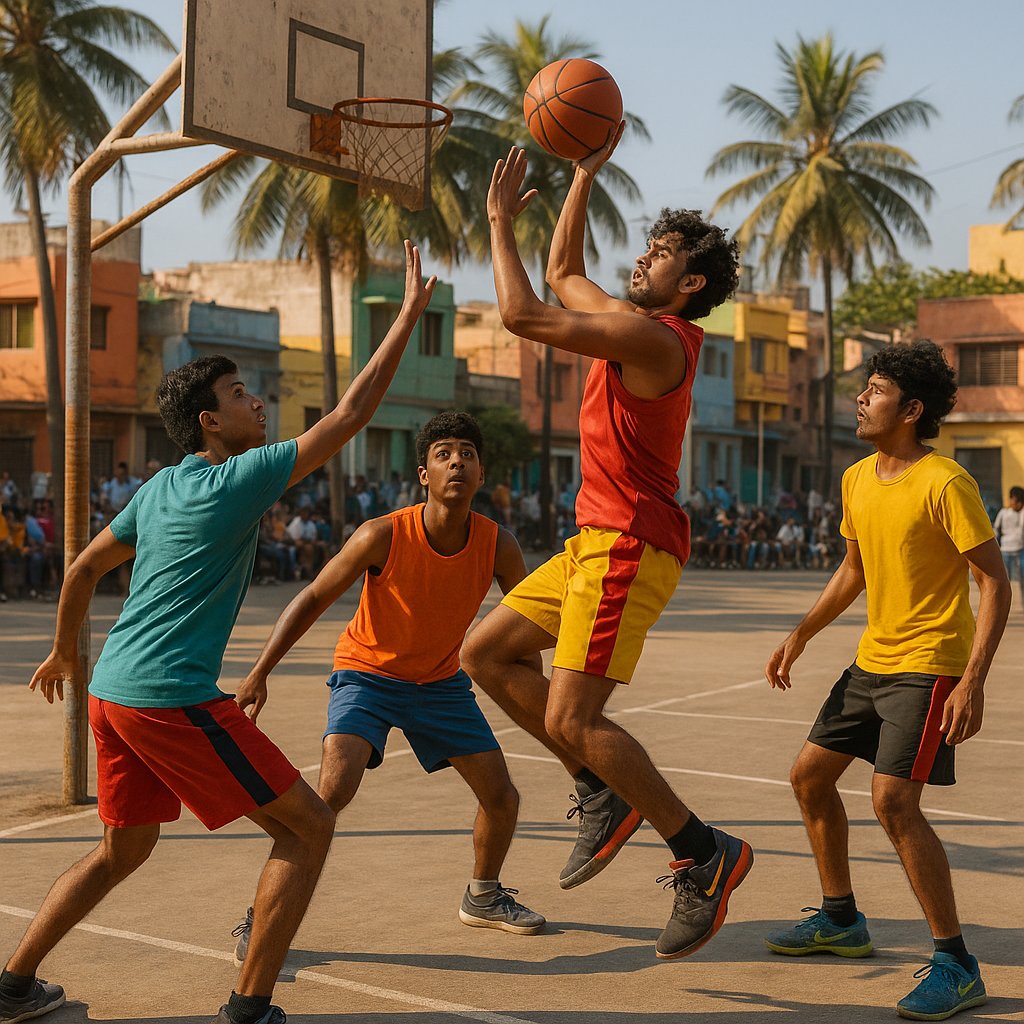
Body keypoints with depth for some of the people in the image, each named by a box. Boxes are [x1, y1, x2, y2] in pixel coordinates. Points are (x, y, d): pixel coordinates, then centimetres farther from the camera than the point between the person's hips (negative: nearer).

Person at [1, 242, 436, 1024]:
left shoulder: (159, 489, 14)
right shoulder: (241, 480, -9)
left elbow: (83, 569, 22)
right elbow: (350, 415, -10)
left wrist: (65, 651, 37)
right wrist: (410, 314, -5)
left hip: (112, 693, 9)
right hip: (174, 699, -9)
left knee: (123, 851, 25)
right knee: (309, 827, -1)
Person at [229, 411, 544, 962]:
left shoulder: (498, 545, -18)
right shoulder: (383, 536, -27)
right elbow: (312, 598, -16)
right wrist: (259, 673, -21)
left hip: (441, 682, 4)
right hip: (367, 673, -4)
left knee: (502, 797, 4)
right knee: (333, 789, -25)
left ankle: (483, 897, 34)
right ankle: (263, 917, -11)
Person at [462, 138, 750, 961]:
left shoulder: (657, 338, -15)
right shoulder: (635, 327, 14)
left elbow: (524, 315, -20)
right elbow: (562, 271, 29)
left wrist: (501, 221, -9)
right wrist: (587, 174, 26)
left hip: (628, 549, -10)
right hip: (598, 543, 10)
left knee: (571, 720, -13)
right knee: (487, 654, 12)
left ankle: (705, 854, -2)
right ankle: (604, 794, 14)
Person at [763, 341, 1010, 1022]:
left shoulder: (945, 483, -18)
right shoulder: (858, 479, 7)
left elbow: (996, 583, -18)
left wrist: (973, 683, -25)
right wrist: (800, 637, 16)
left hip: (930, 666, -9)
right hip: (872, 659, 9)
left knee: (894, 799, -19)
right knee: (811, 775, 12)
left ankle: (957, 966, -8)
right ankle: (841, 920, 30)